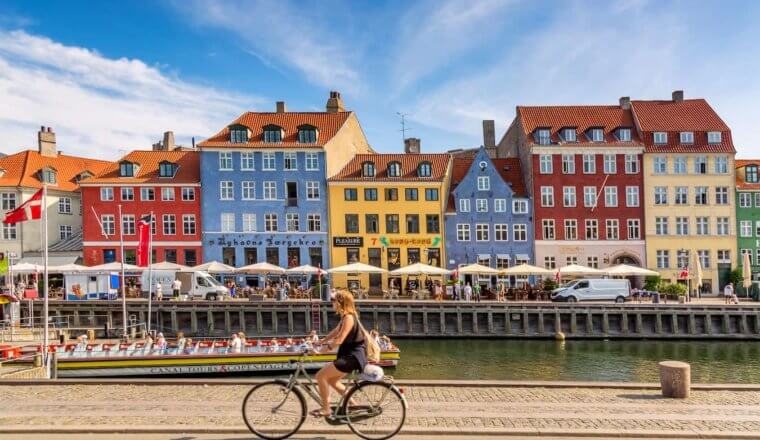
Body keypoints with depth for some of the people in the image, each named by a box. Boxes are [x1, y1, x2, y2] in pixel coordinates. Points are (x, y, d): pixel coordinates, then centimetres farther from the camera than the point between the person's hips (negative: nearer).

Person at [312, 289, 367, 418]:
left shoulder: (348, 317, -19)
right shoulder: (346, 317, 13)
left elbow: (339, 339, -24)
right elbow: (335, 332, 20)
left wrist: (326, 347, -12)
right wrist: (320, 341, 16)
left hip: (353, 357, -10)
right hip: (349, 355, 10)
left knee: (321, 376, -10)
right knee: (332, 380, 20)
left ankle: (326, 409, -1)